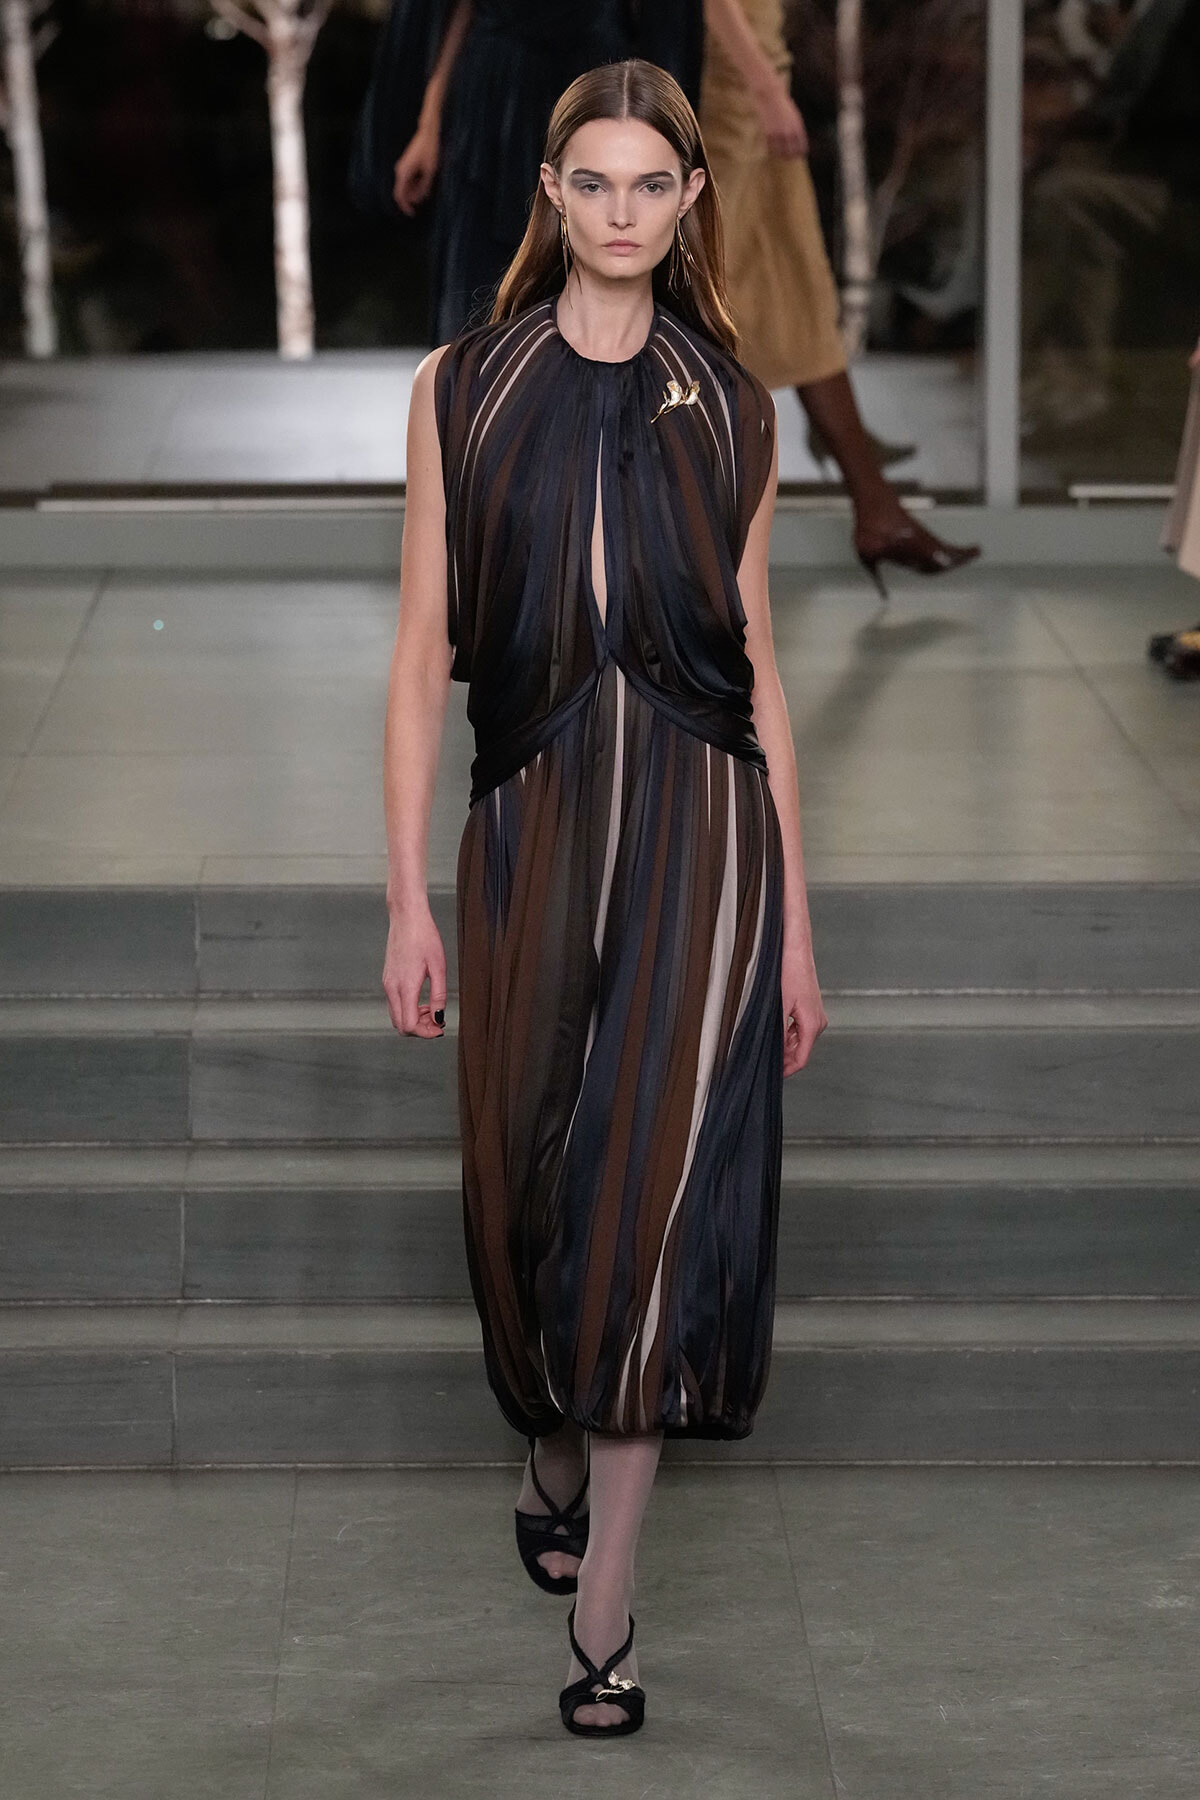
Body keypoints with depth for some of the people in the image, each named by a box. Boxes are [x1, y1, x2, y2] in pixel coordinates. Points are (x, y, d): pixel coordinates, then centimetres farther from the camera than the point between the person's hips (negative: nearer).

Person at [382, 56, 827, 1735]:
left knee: (653, 1196, -6)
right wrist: (409, 897, -3)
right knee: (533, 1181, 11)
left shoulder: (730, 412, 5)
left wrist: (795, 922, 6)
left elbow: (759, 666, 8)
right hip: (533, 827, 1)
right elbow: (425, 652, 2)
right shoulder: (461, 390, 2)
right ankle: (561, 1449, 40)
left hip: (702, 828, -1)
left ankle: (602, 1608, -2)